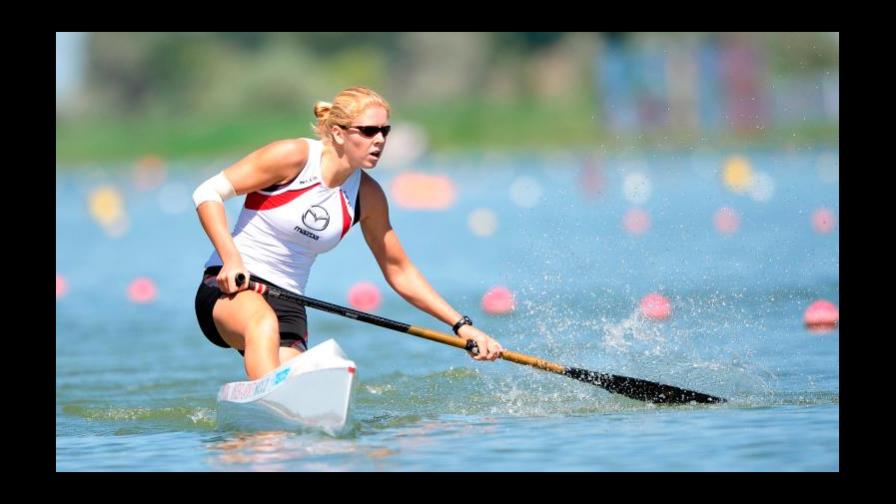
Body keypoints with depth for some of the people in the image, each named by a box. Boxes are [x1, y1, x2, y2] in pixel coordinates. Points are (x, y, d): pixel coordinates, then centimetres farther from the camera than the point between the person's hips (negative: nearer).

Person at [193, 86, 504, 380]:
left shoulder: (368, 197, 4)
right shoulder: (294, 156, -11)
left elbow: (400, 272, 14)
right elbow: (208, 193, -10)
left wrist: (462, 325, 8)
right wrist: (231, 258, -24)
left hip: (288, 307, 5)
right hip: (231, 287, -5)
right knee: (264, 322, -40)